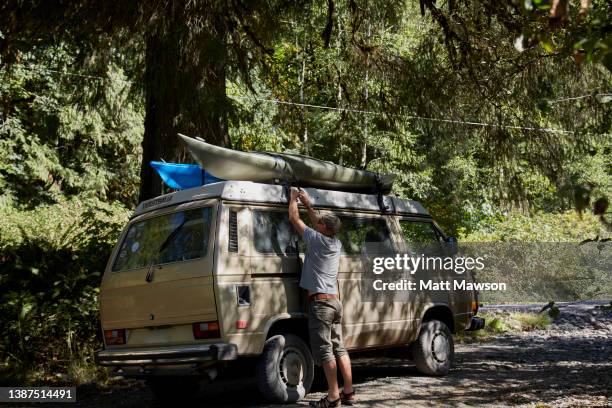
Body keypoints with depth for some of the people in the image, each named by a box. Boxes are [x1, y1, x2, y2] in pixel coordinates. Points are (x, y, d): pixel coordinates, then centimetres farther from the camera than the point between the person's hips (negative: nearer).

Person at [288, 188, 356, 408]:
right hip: (335, 301, 8)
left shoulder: (316, 239, -9)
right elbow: (321, 224, 30)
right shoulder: (336, 243, 11)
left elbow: (294, 218, 0)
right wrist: (308, 204, 36)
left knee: (324, 350, -6)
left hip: (320, 301, -8)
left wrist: (294, 198, 16)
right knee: (339, 348, 10)